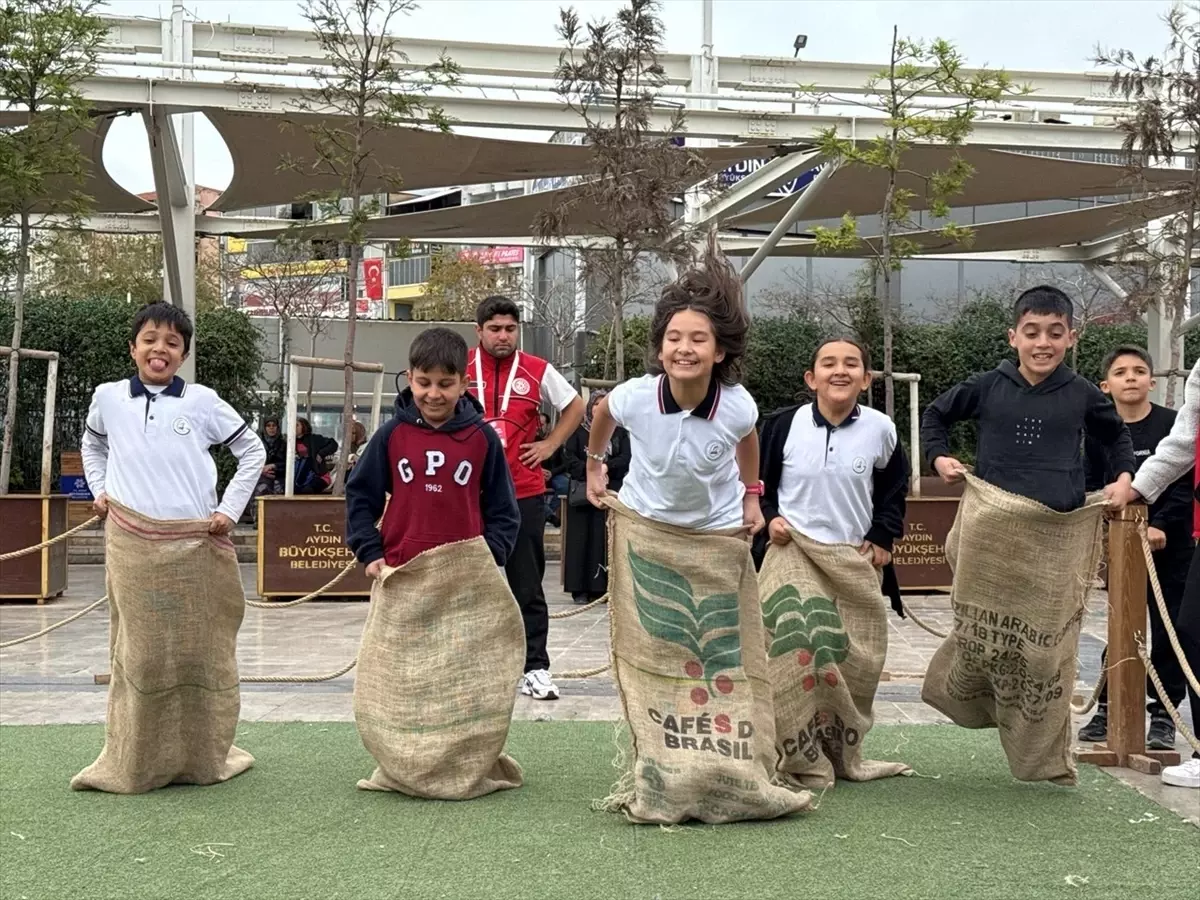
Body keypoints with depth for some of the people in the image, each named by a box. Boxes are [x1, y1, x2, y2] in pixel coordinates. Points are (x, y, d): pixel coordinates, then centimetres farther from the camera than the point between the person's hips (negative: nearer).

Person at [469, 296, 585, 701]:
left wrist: (549, 445, 4)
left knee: (528, 586, 2)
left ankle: (535, 669, 6)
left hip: (524, 493, 0)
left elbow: (575, 407, 14)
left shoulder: (537, 371, 2)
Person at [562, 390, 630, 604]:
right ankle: (580, 589, -1)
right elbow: (568, 458, -1)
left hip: (611, 491, 1)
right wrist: (589, 470, -14)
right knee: (581, 537, -4)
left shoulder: (619, 432, 12)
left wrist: (605, 466, -14)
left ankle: (603, 586, -1)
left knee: (607, 538, -4)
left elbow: (626, 459, 0)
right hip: (581, 492, -1)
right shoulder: (577, 430, 9)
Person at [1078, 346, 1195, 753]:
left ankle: (1163, 715, 12)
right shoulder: (1099, 433, 3)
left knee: (1167, 630, 3)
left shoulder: (1173, 424, -6)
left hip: (1169, 544, -2)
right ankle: (1108, 709, 18)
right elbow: (1091, 488, 8)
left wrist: (1161, 525, -19)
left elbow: (1185, 485, -9)